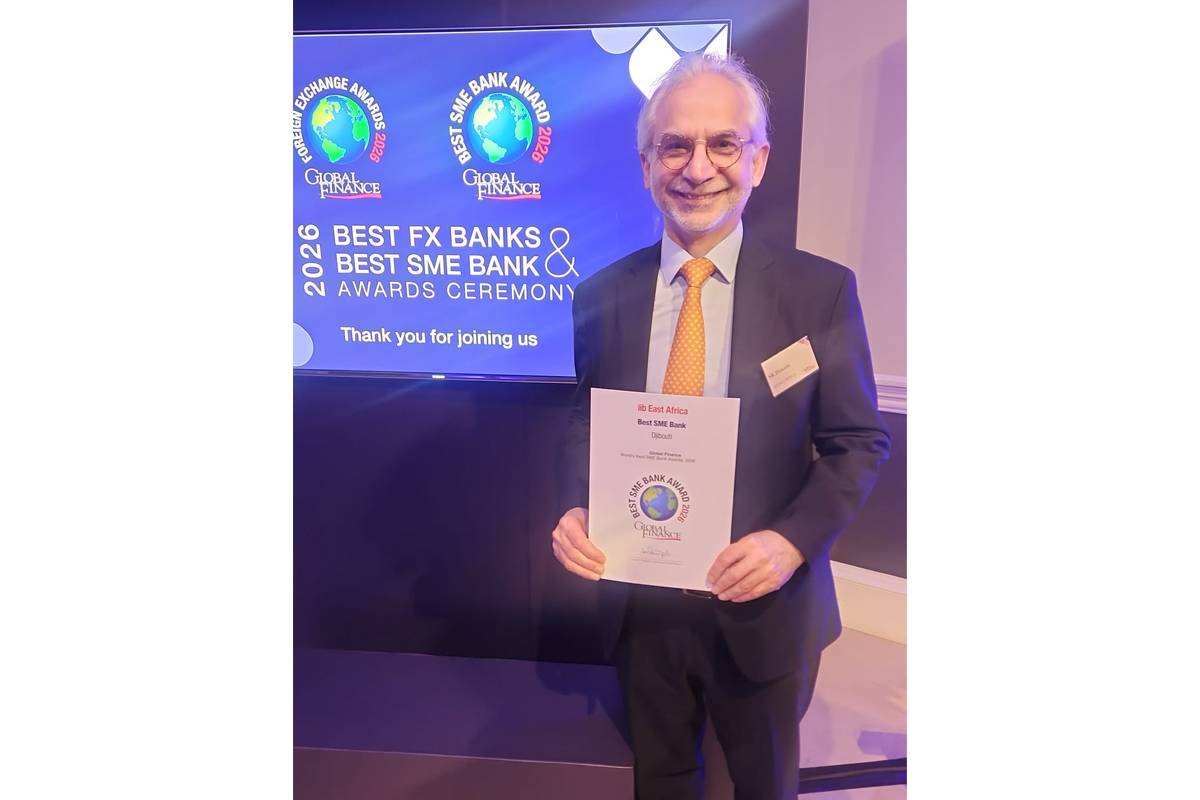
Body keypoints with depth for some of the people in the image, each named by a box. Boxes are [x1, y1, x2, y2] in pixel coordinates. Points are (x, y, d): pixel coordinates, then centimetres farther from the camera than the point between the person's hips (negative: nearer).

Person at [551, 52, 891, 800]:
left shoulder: (820, 290, -10)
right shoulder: (602, 295, -3)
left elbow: (859, 442, -6)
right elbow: (584, 425, 6)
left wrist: (793, 540, -21)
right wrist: (575, 509, -13)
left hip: (763, 607, -1)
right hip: (640, 605, 2)